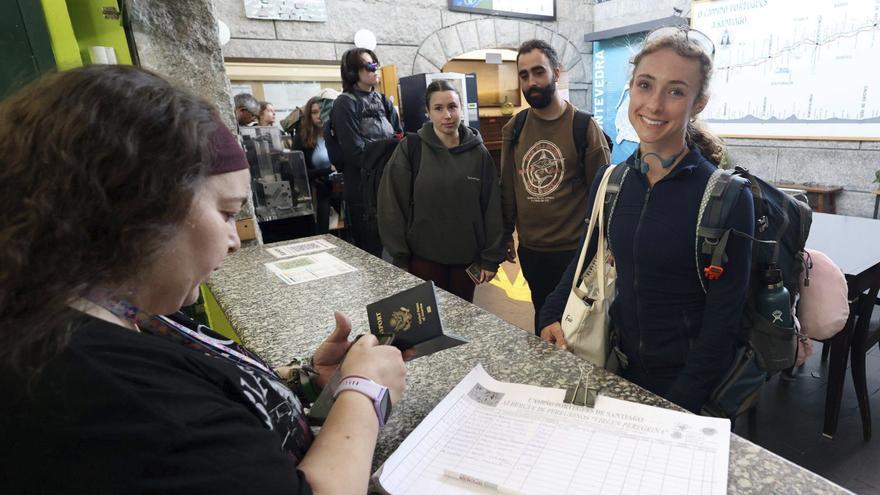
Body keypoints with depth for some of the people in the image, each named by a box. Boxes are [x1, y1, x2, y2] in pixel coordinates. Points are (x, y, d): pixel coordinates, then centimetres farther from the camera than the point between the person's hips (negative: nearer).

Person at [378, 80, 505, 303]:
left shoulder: (478, 152, -1)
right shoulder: (410, 148, -7)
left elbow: (492, 208, 0)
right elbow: (392, 206, -6)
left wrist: (491, 258, -2)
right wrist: (400, 257, -7)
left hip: (467, 256, 2)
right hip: (424, 256, -2)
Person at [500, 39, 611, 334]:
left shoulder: (584, 127, -10)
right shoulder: (513, 129, 3)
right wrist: (506, 235, 12)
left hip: (573, 250, -4)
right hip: (529, 249, 4)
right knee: (542, 315, 21)